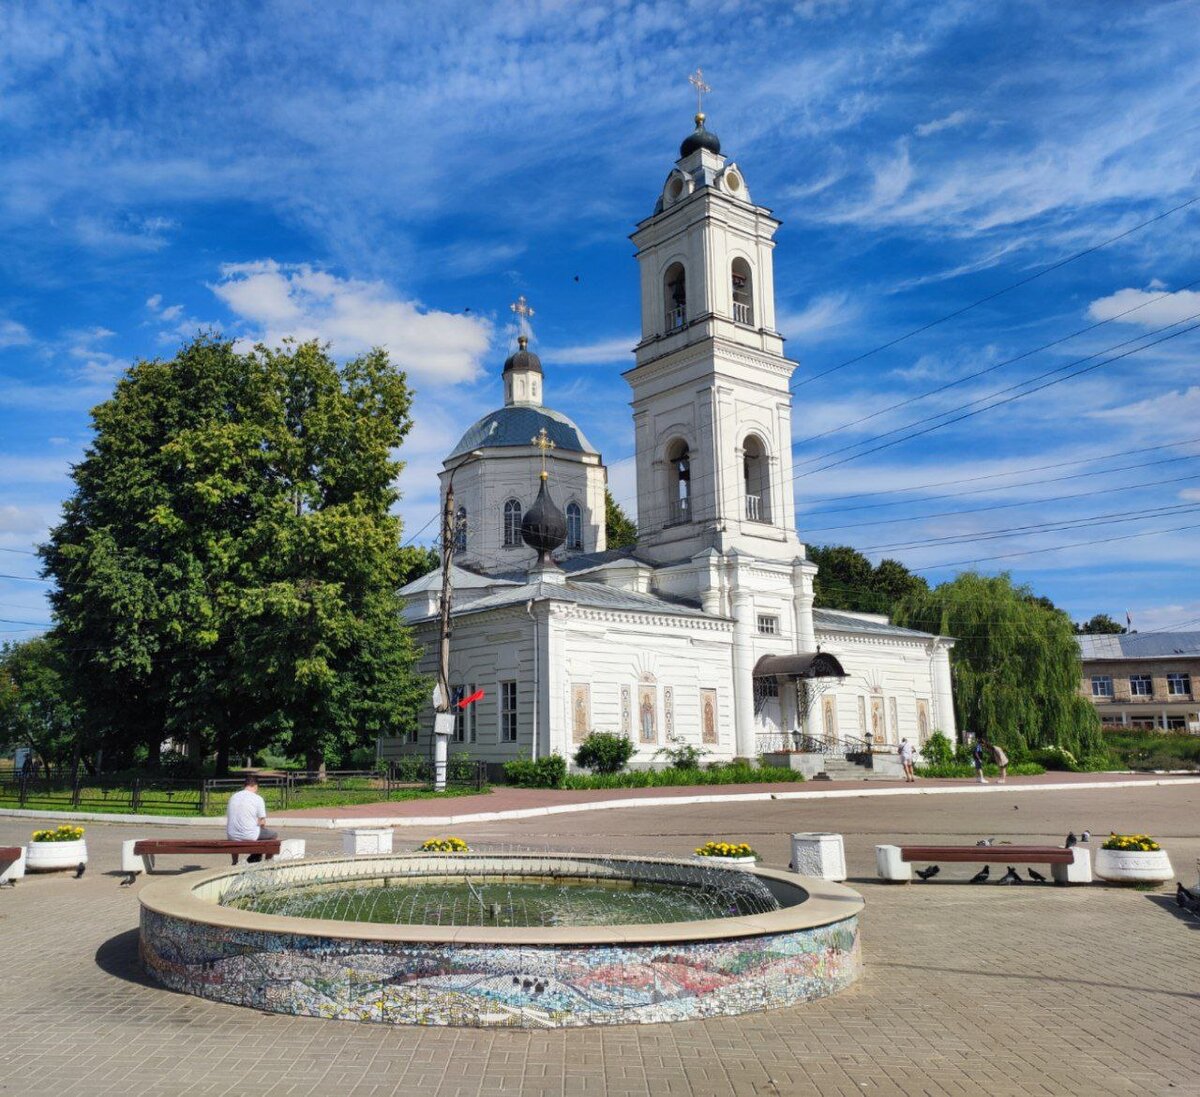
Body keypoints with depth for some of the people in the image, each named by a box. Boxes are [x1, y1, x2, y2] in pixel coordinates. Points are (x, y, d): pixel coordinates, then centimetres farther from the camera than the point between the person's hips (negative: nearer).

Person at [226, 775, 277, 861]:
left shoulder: (233, 797, 8)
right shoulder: (258, 799, -7)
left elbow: (228, 816, 15)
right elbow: (262, 823, -7)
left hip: (231, 836, 5)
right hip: (249, 836, -5)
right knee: (274, 835, 16)